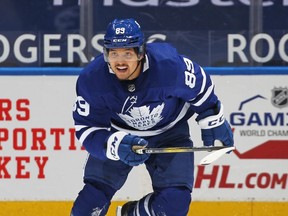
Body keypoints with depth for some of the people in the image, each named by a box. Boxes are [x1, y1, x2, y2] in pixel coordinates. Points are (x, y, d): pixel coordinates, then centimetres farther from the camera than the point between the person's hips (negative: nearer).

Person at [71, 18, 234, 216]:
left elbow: (200, 85, -11)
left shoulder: (169, 64, -32)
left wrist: (213, 122, 2)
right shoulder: (91, 79, -28)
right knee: (94, 195, -12)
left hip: (169, 132, 0)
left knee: (175, 200, -14)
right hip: (117, 134, 0)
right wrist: (116, 145, -42)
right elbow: (87, 129, -23)